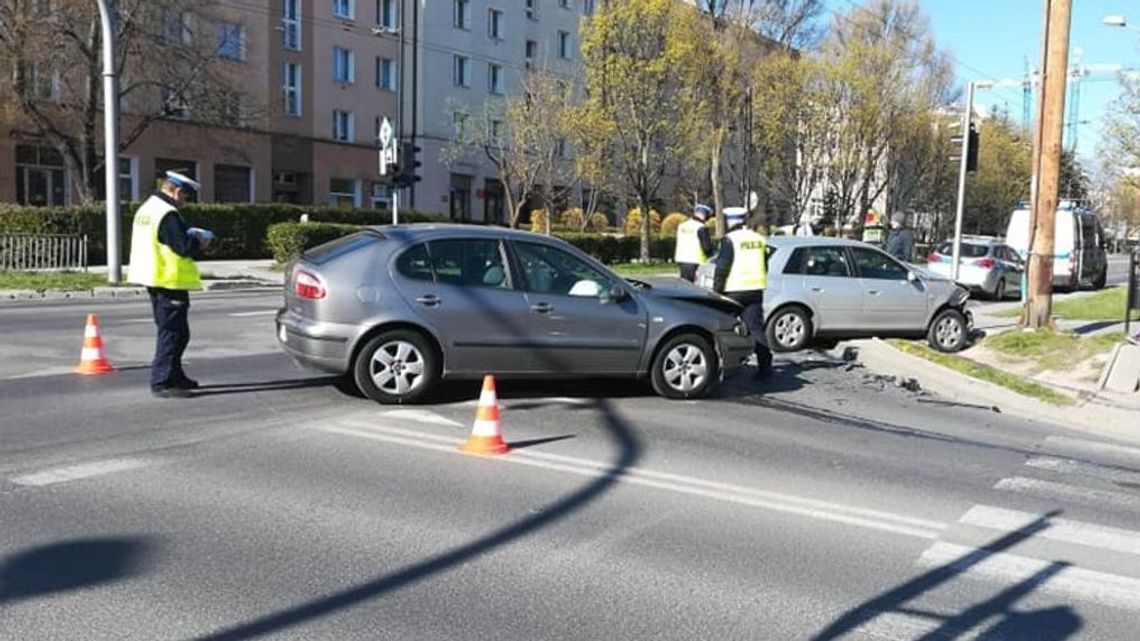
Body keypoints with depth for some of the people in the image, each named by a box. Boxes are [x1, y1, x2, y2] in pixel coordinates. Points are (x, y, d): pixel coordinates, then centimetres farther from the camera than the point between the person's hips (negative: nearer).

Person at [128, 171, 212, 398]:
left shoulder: (146, 208, 14)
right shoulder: (167, 214, -19)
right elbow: (183, 247, -24)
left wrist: (189, 235, 11)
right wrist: (199, 242, -4)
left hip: (155, 279, 11)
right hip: (169, 280, -11)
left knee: (169, 330, 19)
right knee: (173, 332, -5)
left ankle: (174, 376, 29)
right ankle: (162, 382, -4)